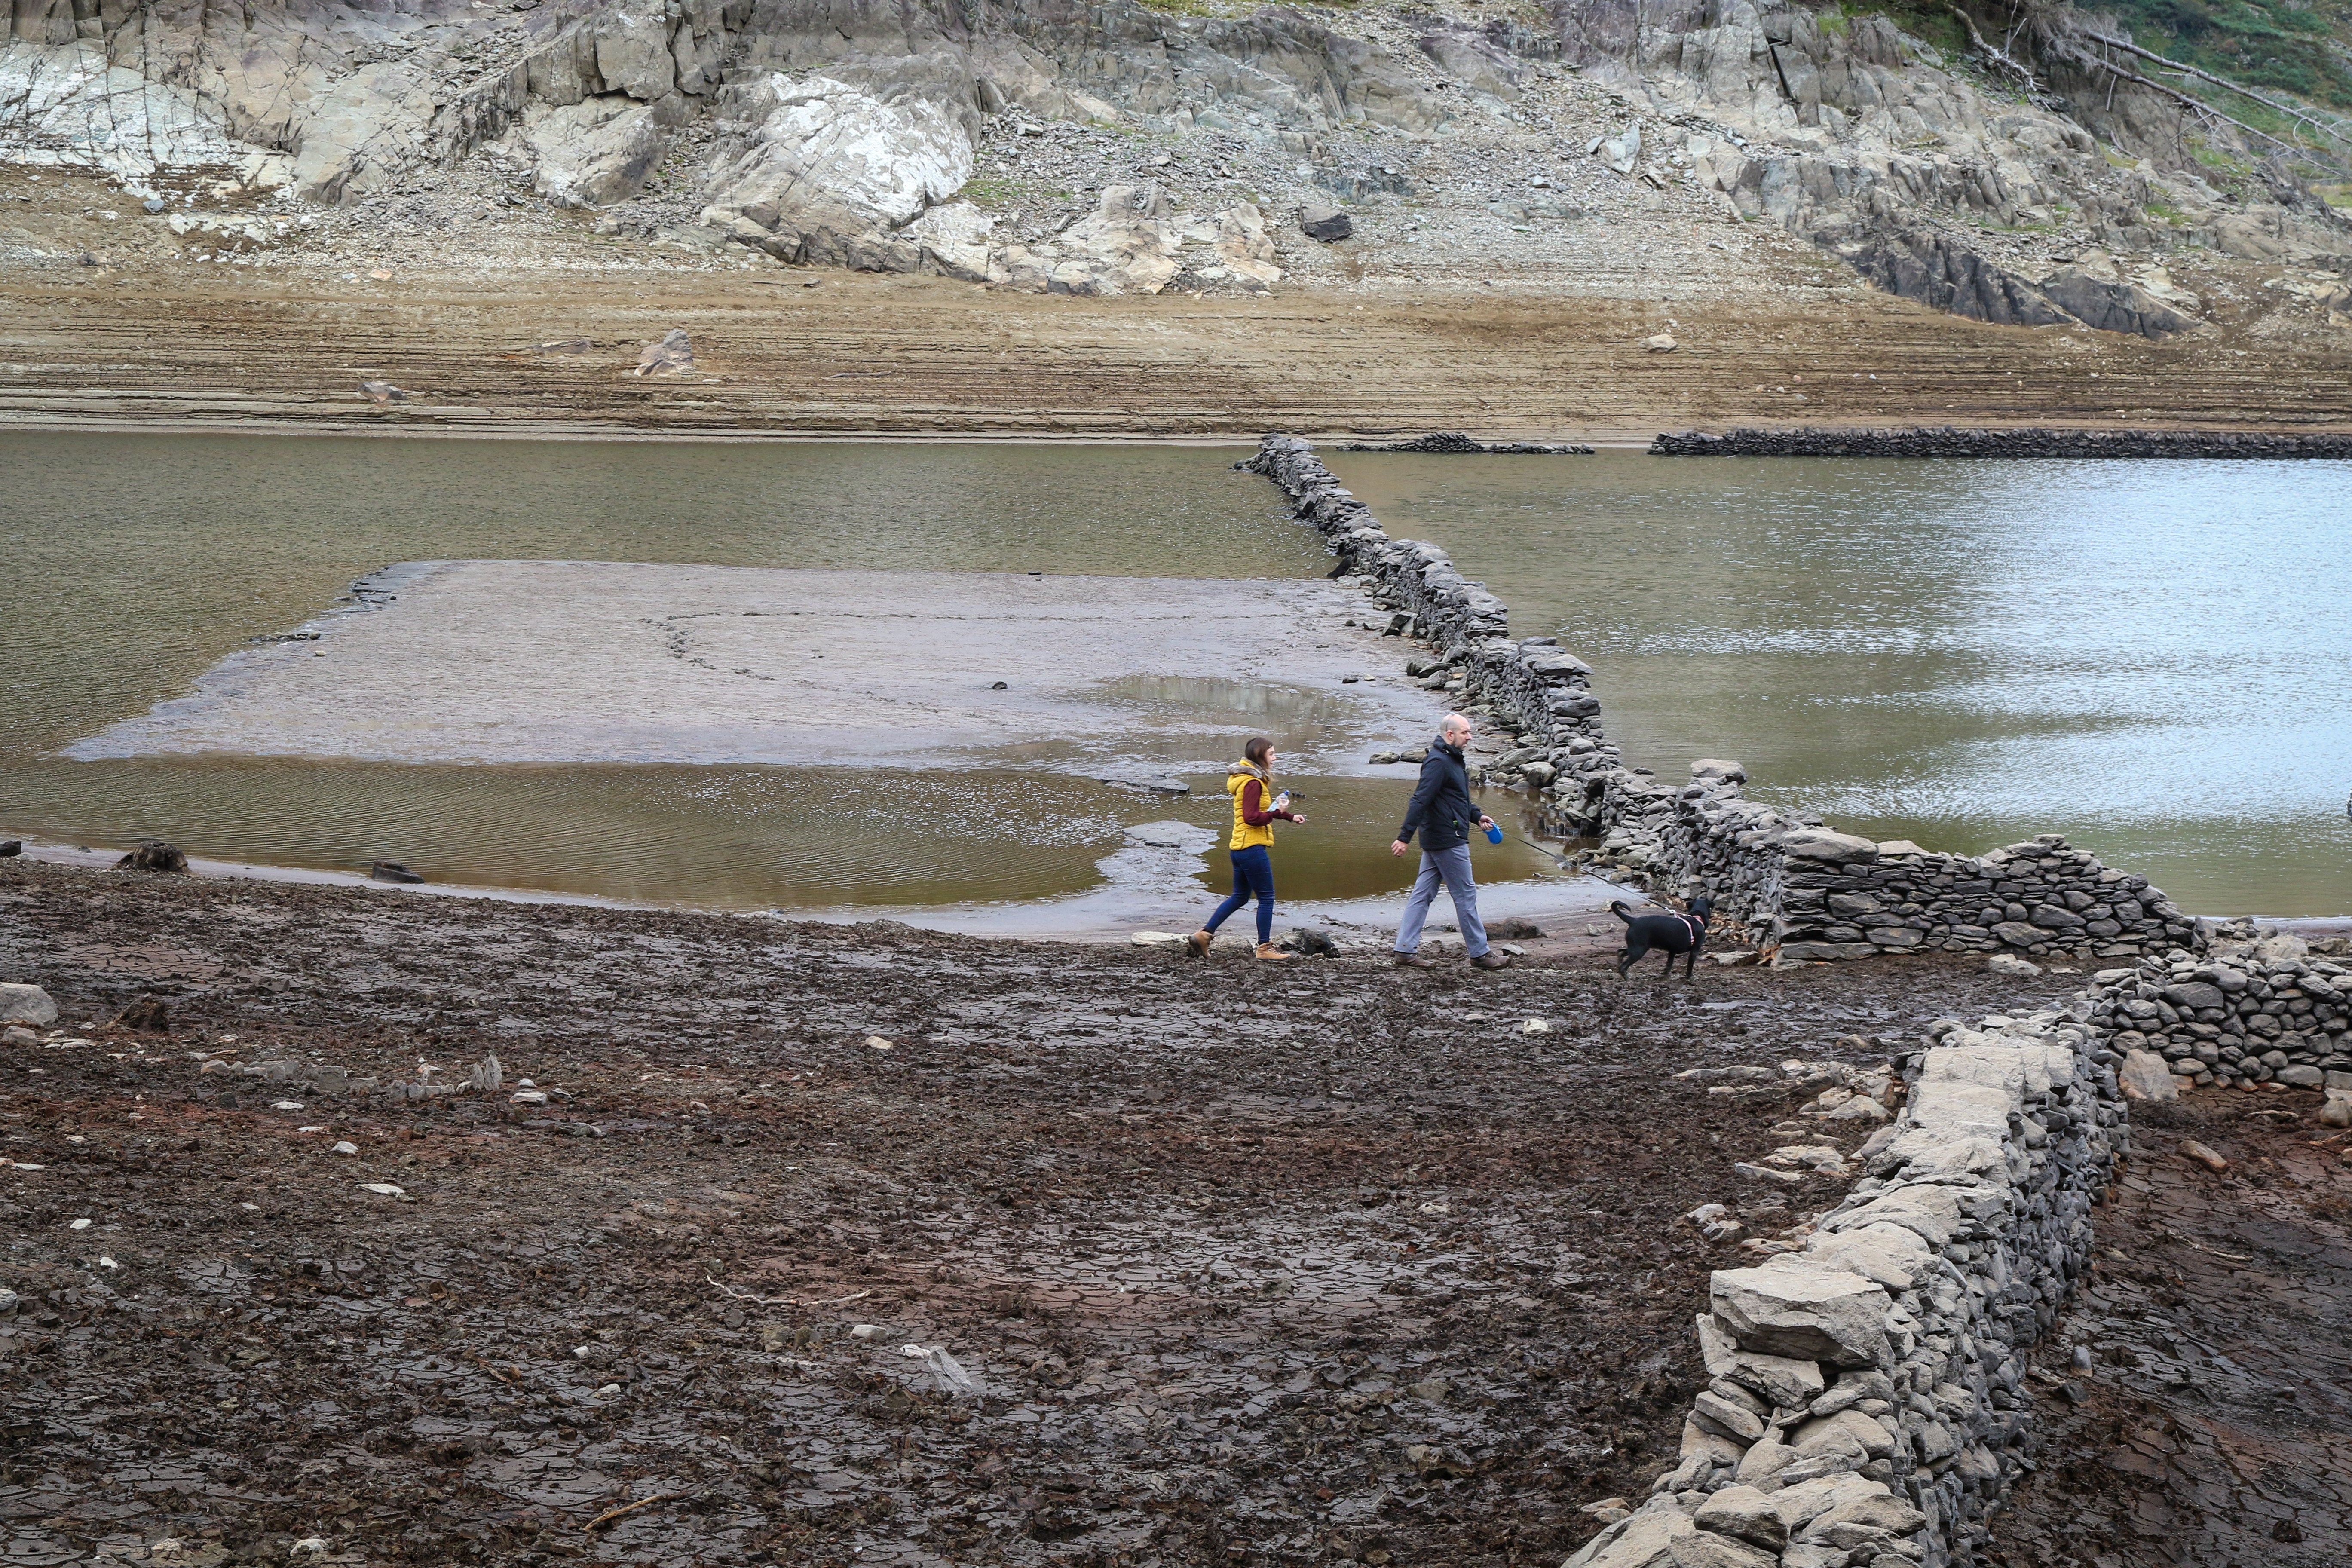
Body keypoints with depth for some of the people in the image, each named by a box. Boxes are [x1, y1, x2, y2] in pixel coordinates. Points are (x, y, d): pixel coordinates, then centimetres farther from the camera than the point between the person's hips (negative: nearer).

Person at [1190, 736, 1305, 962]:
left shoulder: (1250, 780, 15)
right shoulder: (1253, 783, -17)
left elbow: (1262, 808, 25)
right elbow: (1251, 818, -23)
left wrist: (1290, 816, 19)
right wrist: (1277, 812, -18)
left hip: (1239, 847, 10)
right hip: (1252, 848, -10)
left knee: (1240, 897, 18)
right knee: (1266, 898, 0)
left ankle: (1204, 935, 16)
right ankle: (1264, 947, 7)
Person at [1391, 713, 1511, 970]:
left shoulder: (1451, 759, 15)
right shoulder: (1439, 762, -19)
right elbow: (1420, 800, -24)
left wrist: (1477, 816, 17)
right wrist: (1405, 837, -28)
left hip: (1435, 841, 10)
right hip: (1448, 841, -10)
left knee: (1423, 894, 9)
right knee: (1466, 895, -1)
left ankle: (1405, 949, 10)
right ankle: (1480, 953, 8)